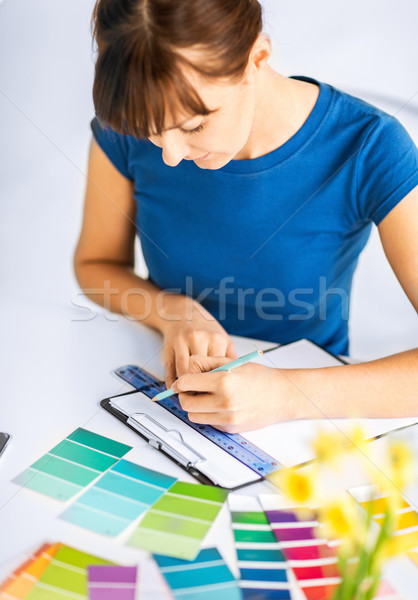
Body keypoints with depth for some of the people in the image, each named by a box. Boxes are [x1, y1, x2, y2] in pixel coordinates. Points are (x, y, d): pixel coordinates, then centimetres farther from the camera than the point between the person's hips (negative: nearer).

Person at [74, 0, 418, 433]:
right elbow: (96, 263, 3)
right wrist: (173, 311, -16)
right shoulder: (133, 118, -12)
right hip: (163, 381, 2)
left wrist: (290, 395, -33)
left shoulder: (367, 150, -21)